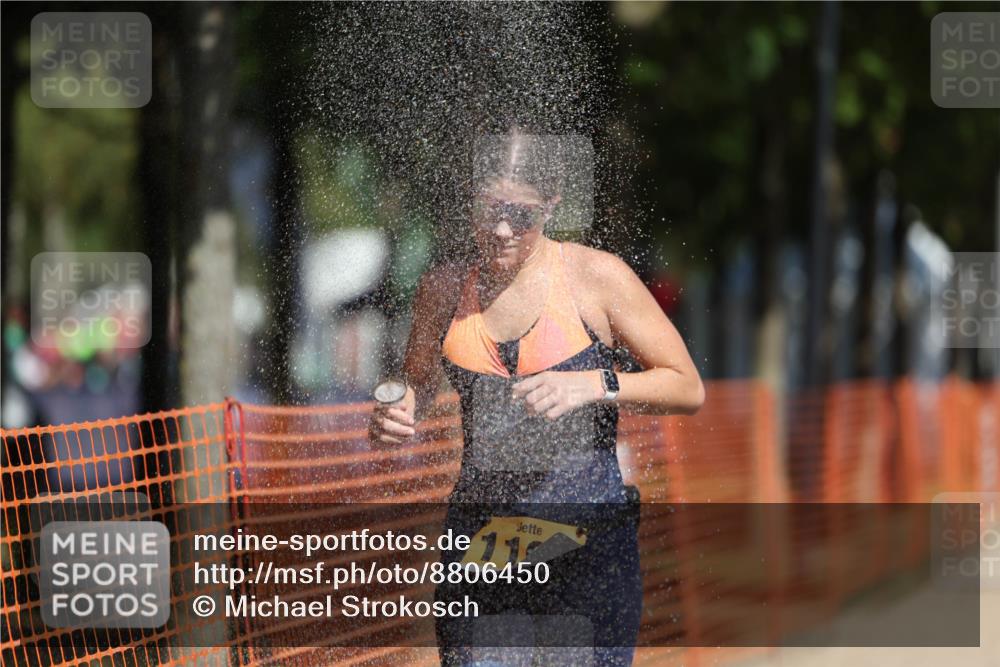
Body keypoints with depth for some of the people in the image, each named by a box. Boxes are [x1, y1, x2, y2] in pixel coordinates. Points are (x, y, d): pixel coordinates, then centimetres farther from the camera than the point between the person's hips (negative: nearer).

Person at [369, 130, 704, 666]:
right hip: (479, 532, 3)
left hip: (585, 537, -3)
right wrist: (396, 415, 2)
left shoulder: (595, 276, -3)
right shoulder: (443, 289, 7)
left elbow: (688, 390, 0)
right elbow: (418, 381, 25)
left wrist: (594, 385, -16)